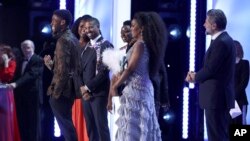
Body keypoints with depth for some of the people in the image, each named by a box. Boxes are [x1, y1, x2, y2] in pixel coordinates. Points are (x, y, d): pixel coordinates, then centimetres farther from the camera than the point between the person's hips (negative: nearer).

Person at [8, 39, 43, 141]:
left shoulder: (38, 60, -5)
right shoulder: (20, 62, 20)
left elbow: (31, 74, -19)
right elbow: (16, 77, 19)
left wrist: (16, 84, -29)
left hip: (33, 96, -7)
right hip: (21, 96, 7)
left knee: (34, 124, -3)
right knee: (23, 124, 7)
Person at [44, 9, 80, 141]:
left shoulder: (63, 40, -16)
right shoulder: (72, 38, 14)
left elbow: (63, 69, -21)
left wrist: (56, 91, -19)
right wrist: (51, 62, 8)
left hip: (62, 89, -10)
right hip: (70, 87, 10)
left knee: (65, 123, -4)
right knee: (67, 122, 16)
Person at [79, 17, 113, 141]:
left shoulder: (105, 45, -8)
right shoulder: (86, 47, 15)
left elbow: (104, 71, -16)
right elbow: (81, 70, 13)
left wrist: (88, 87, -13)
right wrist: (83, 88, -2)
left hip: (98, 93, -7)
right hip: (86, 93, 7)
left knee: (101, 126, -5)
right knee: (90, 128, 9)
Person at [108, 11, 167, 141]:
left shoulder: (139, 44, -14)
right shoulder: (146, 44, 13)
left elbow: (130, 69, -16)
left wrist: (115, 86, -8)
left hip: (135, 88, -9)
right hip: (144, 86, 9)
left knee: (132, 125, -7)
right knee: (142, 125, 10)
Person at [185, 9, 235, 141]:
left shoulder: (221, 42, -19)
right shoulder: (224, 39, 13)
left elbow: (210, 69, -20)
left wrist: (195, 77, -2)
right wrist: (197, 74, 1)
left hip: (216, 97, -10)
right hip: (221, 95, 10)